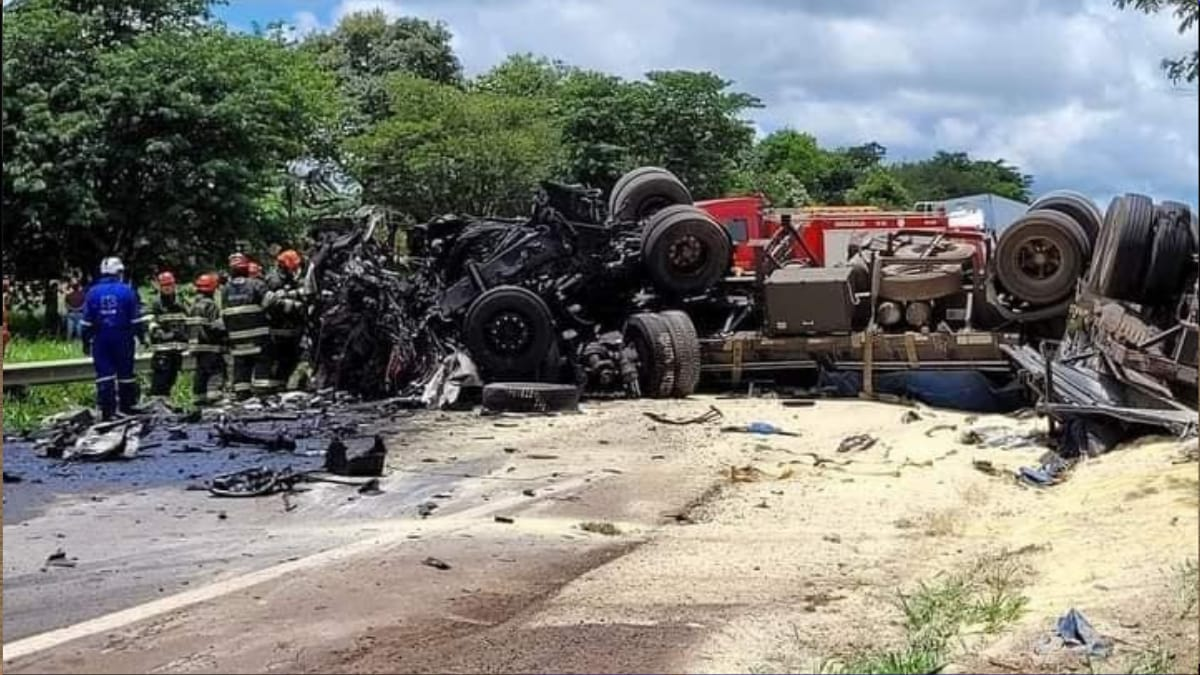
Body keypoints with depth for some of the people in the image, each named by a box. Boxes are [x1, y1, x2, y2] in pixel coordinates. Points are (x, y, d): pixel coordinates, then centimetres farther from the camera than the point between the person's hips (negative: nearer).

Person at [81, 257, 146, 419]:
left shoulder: (93, 292, 0)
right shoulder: (127, 291, -5)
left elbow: (87, 322, 2)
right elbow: (136, 318, -4)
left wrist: (86, 342, 9)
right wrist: (141, 335, 6)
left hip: (100, 340, 1)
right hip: (123, 339, -1)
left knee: (104, 375, 1)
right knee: (126, 373, 11)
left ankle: (107, 411, -3)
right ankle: (128, 406, 19)